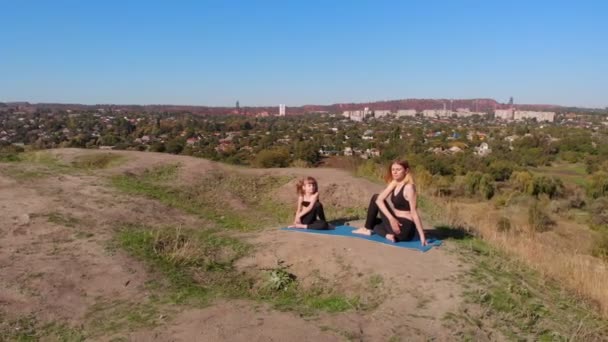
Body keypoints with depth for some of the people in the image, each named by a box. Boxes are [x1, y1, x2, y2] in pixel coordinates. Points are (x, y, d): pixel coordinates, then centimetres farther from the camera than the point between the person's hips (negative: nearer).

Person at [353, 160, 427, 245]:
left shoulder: (409, 187, -18)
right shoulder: (394, 183, 6)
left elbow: (414, 213, -20)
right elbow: (379, 199, -5)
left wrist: (422, 236, -20)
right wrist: (391, 219, -19)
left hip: (404, 229, -9)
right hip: (396, 223, 9)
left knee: (375, 198, -1)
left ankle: (367, 229, 10)